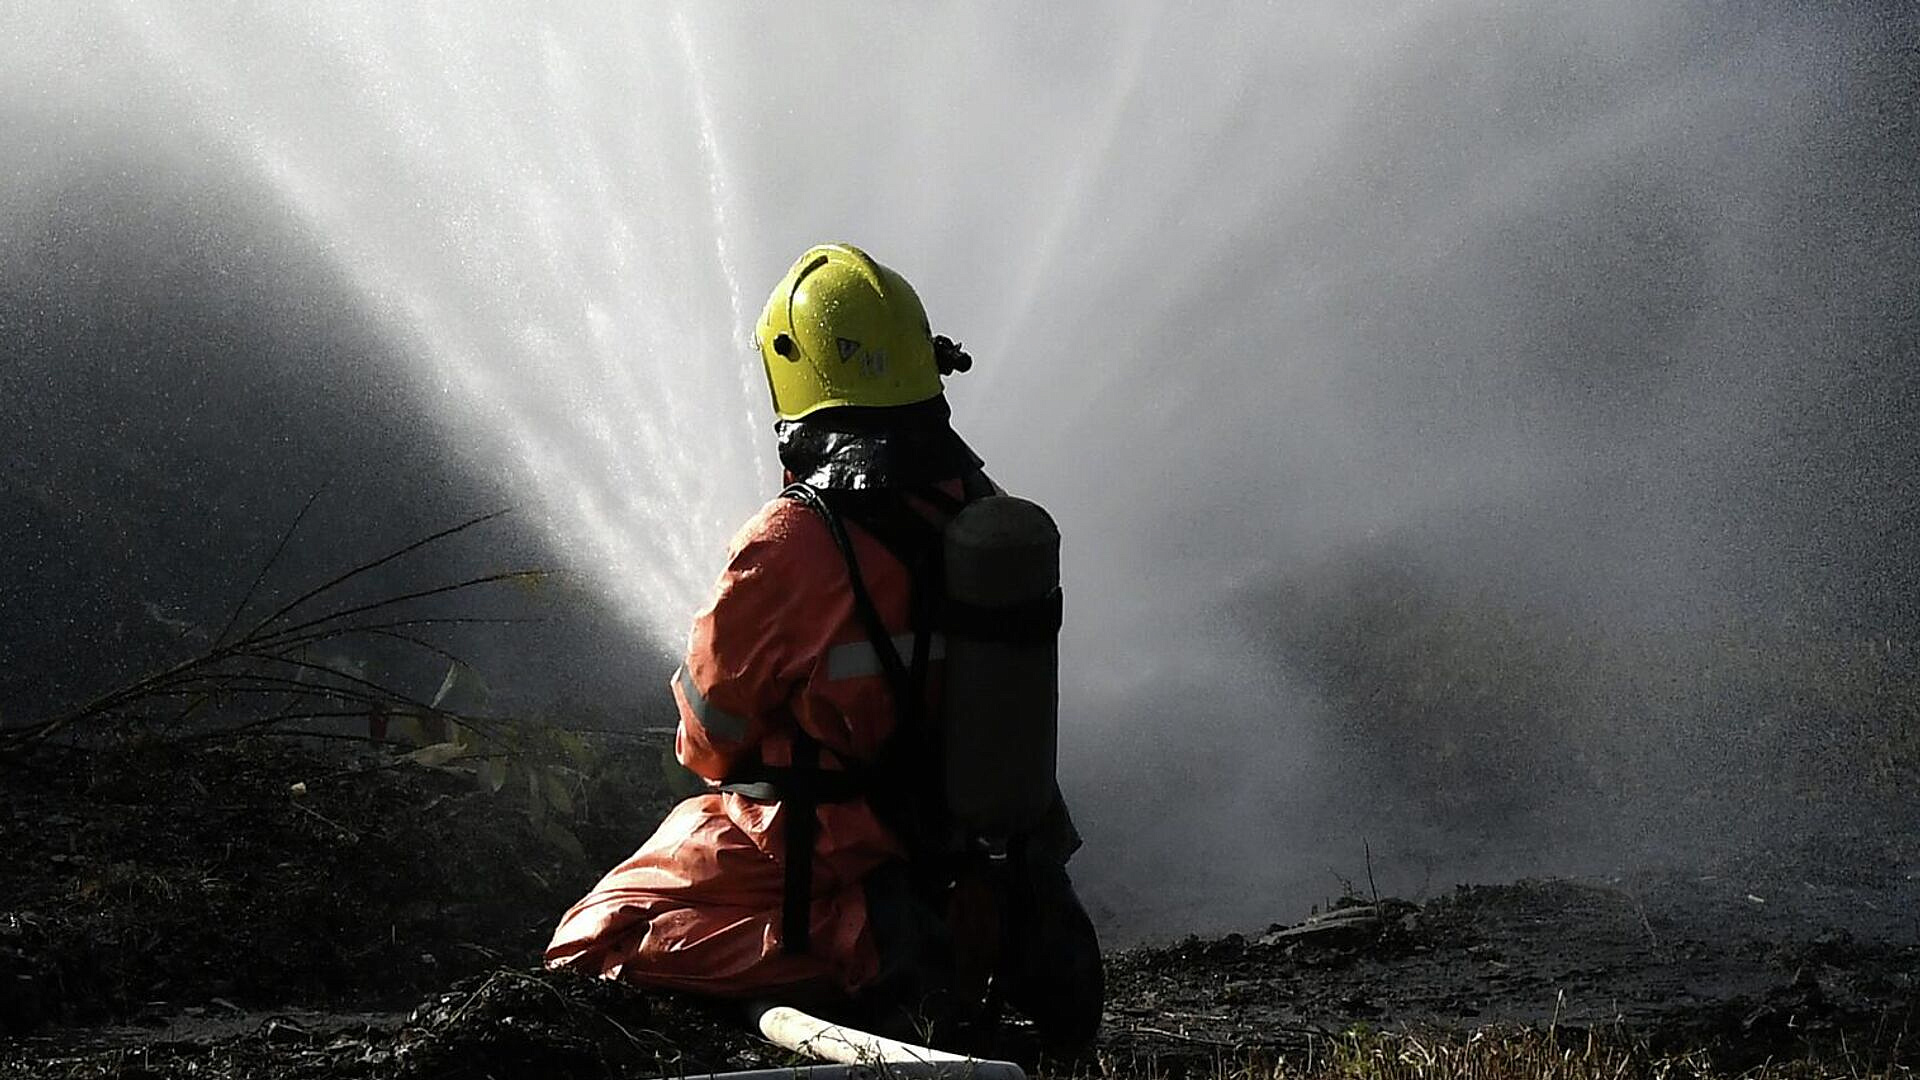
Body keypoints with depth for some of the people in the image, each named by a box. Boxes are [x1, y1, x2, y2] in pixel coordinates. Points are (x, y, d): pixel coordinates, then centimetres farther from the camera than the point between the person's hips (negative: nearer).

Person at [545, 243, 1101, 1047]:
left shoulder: (795, 543, -24)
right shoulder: (977, 506, -3)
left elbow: (711, 728, -10)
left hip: (827, 846, -7)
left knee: (586, 956, -5)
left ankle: (861, 947, -14)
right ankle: (978, 921, 11)